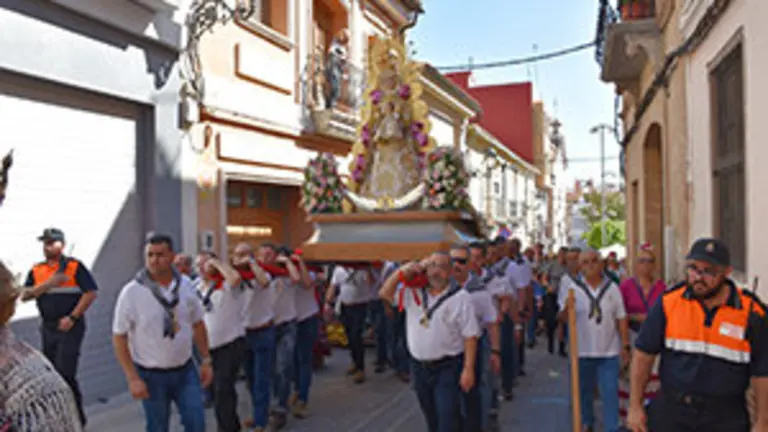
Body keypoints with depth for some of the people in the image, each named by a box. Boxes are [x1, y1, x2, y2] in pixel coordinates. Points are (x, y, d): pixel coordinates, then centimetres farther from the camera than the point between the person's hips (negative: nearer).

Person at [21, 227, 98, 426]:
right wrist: (48, 284, -14)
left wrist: (72, 317, -15)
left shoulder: (74, 266, -6)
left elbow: (91, 293, -11)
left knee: (65, 372, -10)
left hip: (70, 327, -6)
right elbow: (25, 296, -1)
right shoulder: (36, 271, 9)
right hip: (48, 328, 6)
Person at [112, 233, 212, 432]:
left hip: (185, 370, 3)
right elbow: (119, 337, -11)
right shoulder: (131, 292, -15)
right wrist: (133, 378, -14)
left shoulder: (186, 285, -4)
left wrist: (206, 360, 5)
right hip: (151, 375, -3)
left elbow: (197, 324, 7)